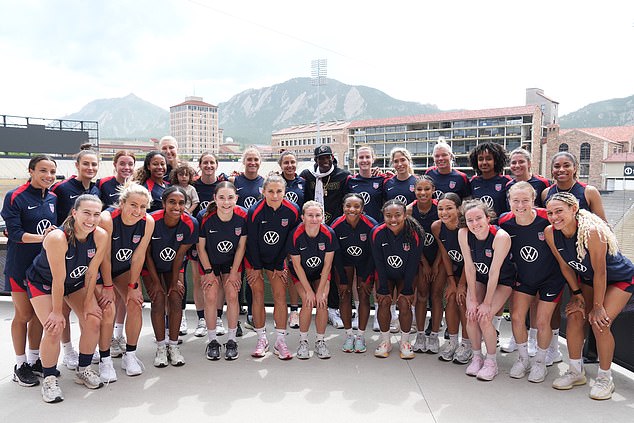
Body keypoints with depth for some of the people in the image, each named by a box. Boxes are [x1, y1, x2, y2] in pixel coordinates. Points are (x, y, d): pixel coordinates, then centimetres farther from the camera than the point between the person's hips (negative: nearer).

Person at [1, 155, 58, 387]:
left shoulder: (53, 198, 5)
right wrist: (41, 237, -30)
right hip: (20, 265, -5)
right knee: (23, 315, 4)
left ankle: (34, 359, 26)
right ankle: (20, 365, 19)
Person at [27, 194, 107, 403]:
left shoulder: (101, 236, -24)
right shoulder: (57, 238, -36)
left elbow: (91, 273, -13)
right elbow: (58, 280, -28)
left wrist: (88, 303, -7)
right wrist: (57, 312, -19)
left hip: (76, 282, 4)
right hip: (43, 282, -4)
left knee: (93, 321, -5)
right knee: (54, 329, -15)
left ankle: (83, 370, 17)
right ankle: (49, 379, 8)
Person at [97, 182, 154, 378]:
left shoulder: (148, 222, -22)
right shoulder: (107, 218, -32)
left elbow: (138, 256, -13)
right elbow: (105, 256, -24)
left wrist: (133, 286, -9)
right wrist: (108, 286, -17)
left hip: (126, 268, 3)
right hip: (100, 269, -3)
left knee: (135, 304, -9)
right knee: (106, 309, -15)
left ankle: (130, 355, 8)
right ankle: (105, 360, 2)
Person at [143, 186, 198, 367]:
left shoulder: (190, 224, -24)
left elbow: (180, 255, -14)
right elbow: (147, 254, -16)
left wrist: (174, 282, -9)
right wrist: (156, 282, -14)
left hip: (173, 268, 2)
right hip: (151, 267, -2)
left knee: (175, 299, -9)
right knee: (158, 301, -12)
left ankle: (173, 346, 6)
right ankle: (161, 348, 2)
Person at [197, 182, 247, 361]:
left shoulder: (243, 216, -23)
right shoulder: (204, 217, -27)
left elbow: (241, 246, -10)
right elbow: (201, 247, -12)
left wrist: (234, 272, -7)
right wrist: (209, 271, -9)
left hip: (232, 262, 1)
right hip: (209, 262, -1)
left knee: (232, 296, -6)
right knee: (211, 298, -7)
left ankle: (232, 340, 10)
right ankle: (212, 341, 10)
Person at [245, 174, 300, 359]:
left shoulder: (293, 211, -17)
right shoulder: (255, 211, -22)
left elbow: (290, 240, -6)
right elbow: (252, 241, -12)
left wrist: (279, 266, -2)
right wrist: (256, 268, -7)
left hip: (277, 259, 2)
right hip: (254, 259, -1)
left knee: (280, 297, -2)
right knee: (258, 296, -1)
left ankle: (281, 341, 7)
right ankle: (262, 340, 12)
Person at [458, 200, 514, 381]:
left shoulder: (501, 236, -32)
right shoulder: (463, 234, -21)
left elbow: (494, 273, -26)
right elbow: (469, 267, -16)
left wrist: (487, 303, -20)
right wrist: (473, 299, -15)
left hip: (502, 280, -3)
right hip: (478, 278, 3)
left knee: (484, 317, -18)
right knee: (471, 316, -12)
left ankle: (491, 361, 4)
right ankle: (477, 357, 12)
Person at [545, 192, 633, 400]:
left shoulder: (592, 231, -37)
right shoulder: (550, 233, -20)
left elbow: (600, 271, -29)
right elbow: (565, 266, -6)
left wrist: (598, 306, -21)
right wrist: (577, 294, -2)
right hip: (588, 278, 5)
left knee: (600, 323, -18)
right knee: (574, 317, -7)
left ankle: (605, 378, 3)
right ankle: (576, 371, 13)